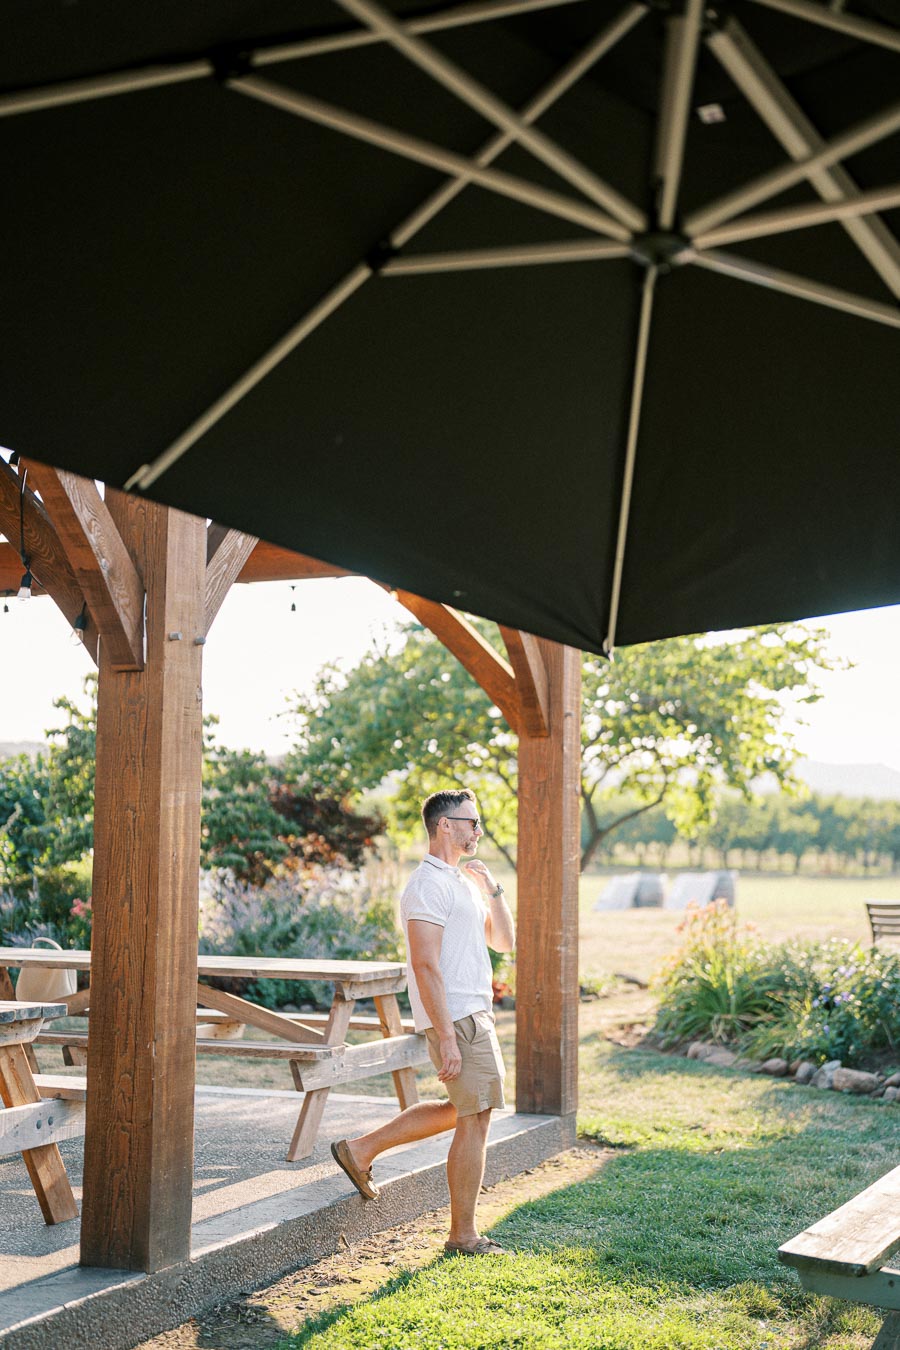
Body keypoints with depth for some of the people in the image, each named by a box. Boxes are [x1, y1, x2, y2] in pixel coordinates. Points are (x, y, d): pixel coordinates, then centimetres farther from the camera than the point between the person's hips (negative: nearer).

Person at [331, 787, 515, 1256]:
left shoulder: (462, 881, 16)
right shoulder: (429, 885, -16)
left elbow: (504, 941, 17)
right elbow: (426, 966, -22)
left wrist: (491, 889, 4)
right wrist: (446, 1038, -25)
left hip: (473, 1013, 10)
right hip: (456, 1019, -10)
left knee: (461, 1110, 20)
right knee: (474, 1120, -3)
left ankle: (361, 1150, 23)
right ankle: (463, 1236, 8)